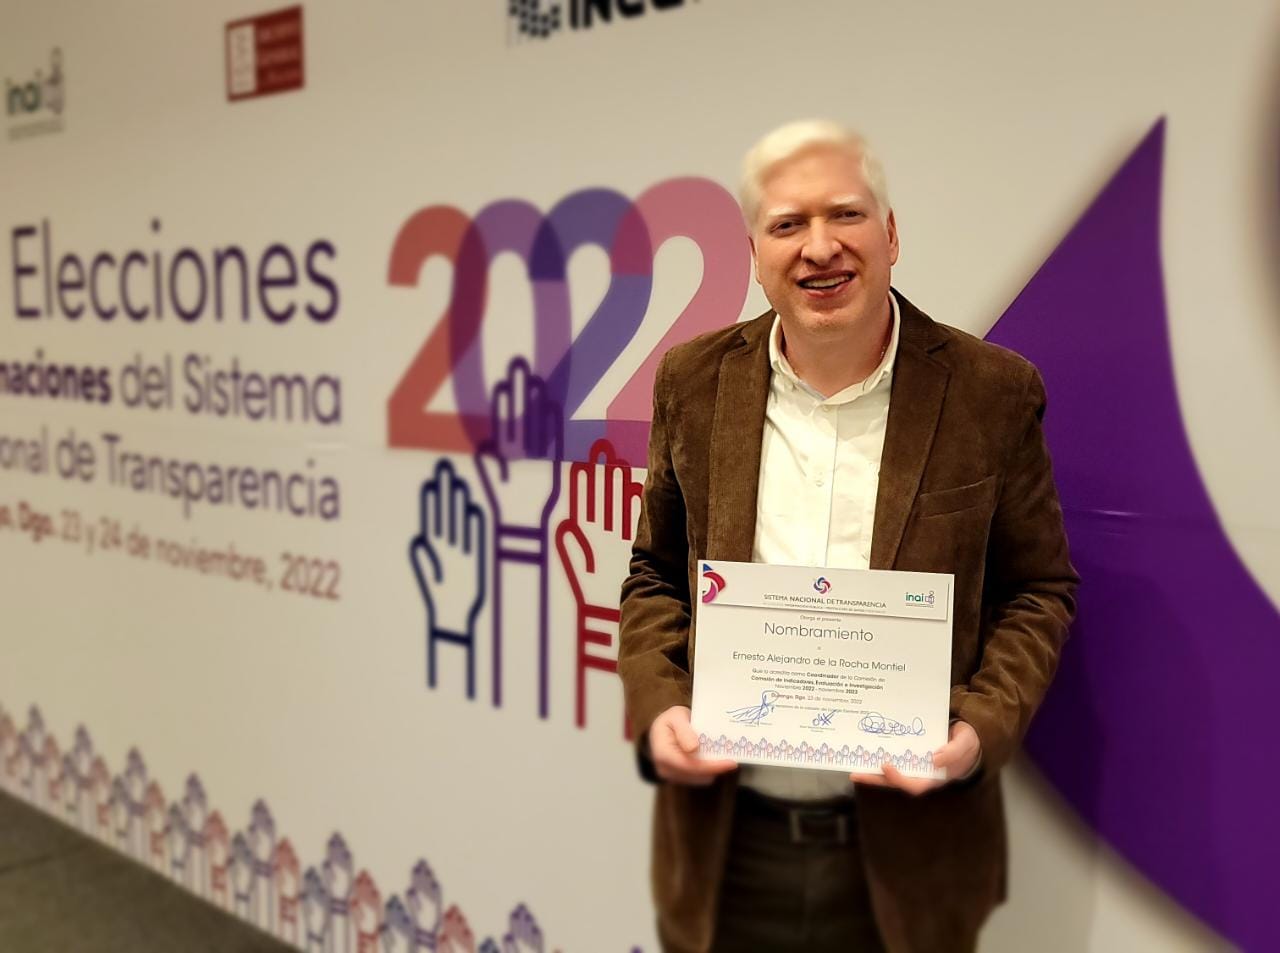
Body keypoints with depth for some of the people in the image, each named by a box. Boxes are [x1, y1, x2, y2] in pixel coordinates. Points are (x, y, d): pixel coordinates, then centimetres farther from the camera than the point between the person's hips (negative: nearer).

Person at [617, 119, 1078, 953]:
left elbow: (1040, 590, 1)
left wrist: (983, 728, -15)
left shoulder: (992, 391, -7)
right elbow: (656, 572, 7)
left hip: (907, 849, -1)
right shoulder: (695, 382, -2)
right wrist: (658, 707, -9)